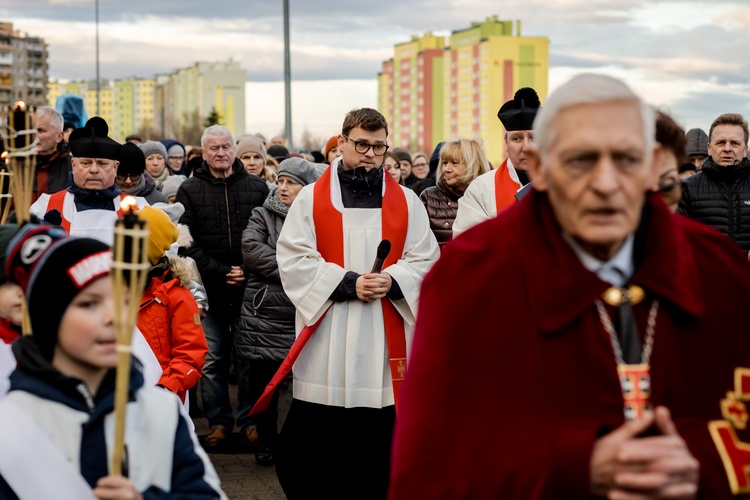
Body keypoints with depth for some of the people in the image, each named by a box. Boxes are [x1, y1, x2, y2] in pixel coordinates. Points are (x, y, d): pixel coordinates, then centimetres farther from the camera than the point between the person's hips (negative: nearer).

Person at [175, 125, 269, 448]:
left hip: (249, 288, 0)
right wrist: (221, 273, -10)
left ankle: (250, 421, 13)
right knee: (212, 359, 3)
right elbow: (187, 242, -3)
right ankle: (218, 422, 14)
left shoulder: (257, 188, 6)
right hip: (209, 289, 0)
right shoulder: (190, 191, 3)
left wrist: (249, 271, -9)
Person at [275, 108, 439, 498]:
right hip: (326, 334, -1)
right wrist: (348, 283, -14)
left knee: (381, 437, 4)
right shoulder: (311, 198, 5)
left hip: (387, 337, 1)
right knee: (315, 436, 0)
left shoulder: (406, 201, 10)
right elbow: (294, 261, -4)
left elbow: (426, 261, 5)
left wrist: (392, 281, -15)